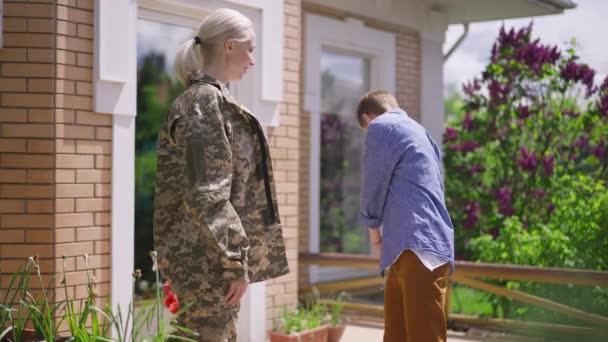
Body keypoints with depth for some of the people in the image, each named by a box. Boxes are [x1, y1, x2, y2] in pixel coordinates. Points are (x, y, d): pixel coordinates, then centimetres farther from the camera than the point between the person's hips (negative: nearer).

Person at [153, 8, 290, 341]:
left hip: (208, 257, 10)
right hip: (208, 258, -10)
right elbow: (205, 195, -21)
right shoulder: (205, 101, -14)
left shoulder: (210, 99, 17)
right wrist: (235, 262, -19)